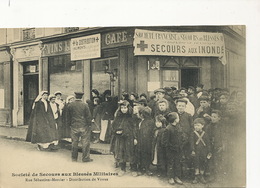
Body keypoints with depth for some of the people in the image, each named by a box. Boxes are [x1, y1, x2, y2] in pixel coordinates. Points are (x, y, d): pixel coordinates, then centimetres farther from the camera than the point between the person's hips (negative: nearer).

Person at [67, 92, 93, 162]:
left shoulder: (70, 105, -1)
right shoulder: (85, 105, -11)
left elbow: (68, 116, 7)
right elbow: (88, 116, -7)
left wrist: (70, 124, 18)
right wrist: (89, 125, 4)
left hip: (74, 126, 3)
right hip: (84, 126, -3)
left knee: (74, 142, 12)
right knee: (85, 143, 4)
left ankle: (74, 157, 20)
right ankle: (85, 158, 8)